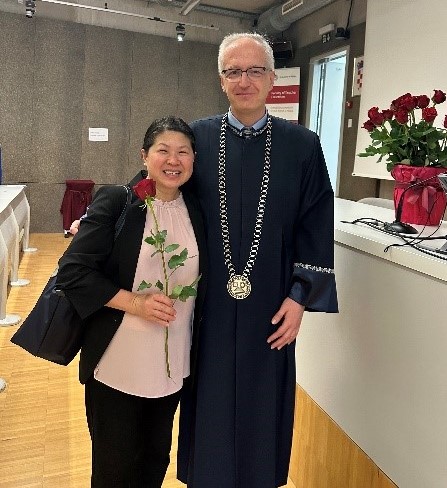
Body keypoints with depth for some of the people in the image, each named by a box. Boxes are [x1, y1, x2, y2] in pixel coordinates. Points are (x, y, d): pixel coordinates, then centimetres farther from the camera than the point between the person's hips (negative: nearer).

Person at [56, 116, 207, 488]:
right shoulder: (115, 202, -11)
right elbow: (72, 271, -14)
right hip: (117, 364, -4)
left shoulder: (196, 210, 2)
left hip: (174, 364, 4)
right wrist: (134, 301, -21)